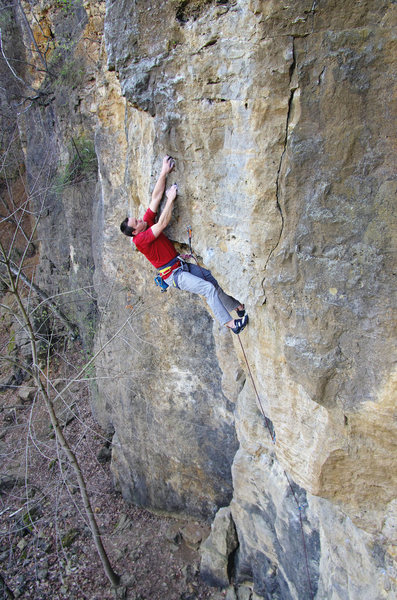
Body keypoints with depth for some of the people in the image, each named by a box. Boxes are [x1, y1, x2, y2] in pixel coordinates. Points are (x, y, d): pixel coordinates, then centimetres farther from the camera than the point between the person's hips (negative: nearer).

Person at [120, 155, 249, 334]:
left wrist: (164, 172, -4)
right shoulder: (140, 239, -20)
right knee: (209, 288, -20)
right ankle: (231, 324, -15)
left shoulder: (146, 222, 4)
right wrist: (171, 198, -24)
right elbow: (162, 223, -28)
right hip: (173, 274, -9)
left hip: (182, 264, 9)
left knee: (216, 278, 8)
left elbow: (156, 197, 1)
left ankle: (238, 306, 21)